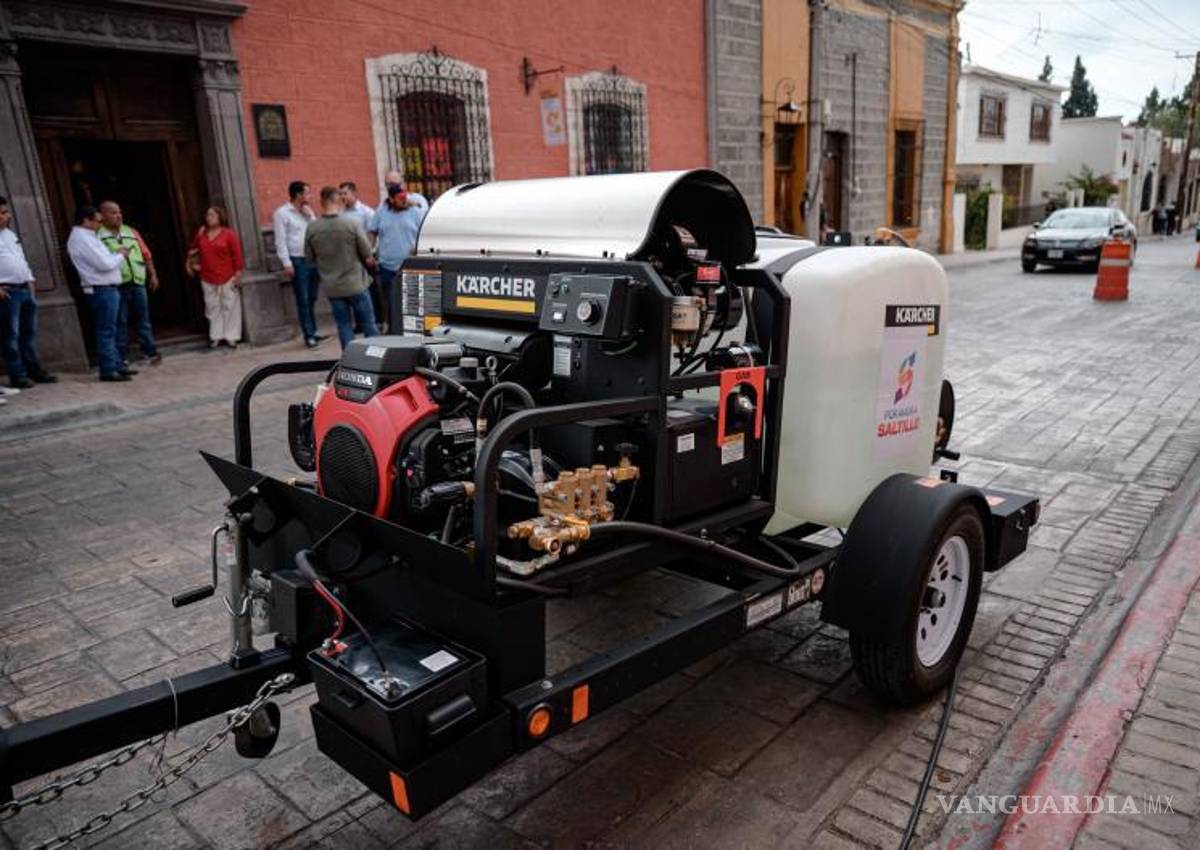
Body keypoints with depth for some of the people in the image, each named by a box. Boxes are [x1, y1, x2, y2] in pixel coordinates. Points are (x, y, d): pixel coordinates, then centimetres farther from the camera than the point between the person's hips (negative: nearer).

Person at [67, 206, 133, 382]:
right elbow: (105, 264, -20)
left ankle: (117, 365, 22)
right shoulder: (83, 239, -15)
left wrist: (117, 255, 9)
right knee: (106, 331, -7)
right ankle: (108, 370, -4)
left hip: (107, 289, 11)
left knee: (110, 330, 14)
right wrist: (120, 255, -4)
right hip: (102, 290, -11)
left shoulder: (83, 237, 16)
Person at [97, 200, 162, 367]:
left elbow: (146, 255, 14)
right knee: (120, 322, 2)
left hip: (138, 282, 4)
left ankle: (150, 351, 15)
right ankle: (122, 357, 8)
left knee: (143, 319, 8)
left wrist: (153, 275, 10)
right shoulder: (99, 237, -2)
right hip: (116, 286, -4)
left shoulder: (131, 232, 13)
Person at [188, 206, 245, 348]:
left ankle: (231, 336, 7)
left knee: (229, 307, 1)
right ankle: (216, 336, 14)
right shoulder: (201, 233, 8)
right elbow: (193, 249, 24)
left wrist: (238, 274, -10)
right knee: (212, 308, 7)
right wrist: (191, 261, 21)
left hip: (227, 278, -4)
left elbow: (237, 255, -7)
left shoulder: (229, 234, -5)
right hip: (208, 279, 4)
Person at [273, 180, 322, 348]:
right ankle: (309, 335, 0)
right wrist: (286, 263, -16)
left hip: (312, 259, 6)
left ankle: (313, 331, 18)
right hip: (297, 261, -6)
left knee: (311, 299, 10)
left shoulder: (307, 211, 15)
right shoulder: (282, 213, -5)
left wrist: (309, 215, -2)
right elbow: (280, 241, -10)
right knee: (303, 300, -3)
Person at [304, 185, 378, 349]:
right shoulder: (351, 224, -15)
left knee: (344, 326, 11)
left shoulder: (312, 229, -7)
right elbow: (367, 253, -9)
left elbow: (309, 258, 3)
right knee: (368, 324, 9)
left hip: (331, 287, 3)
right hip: (355, 283, -3)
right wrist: (368, 261, 12)